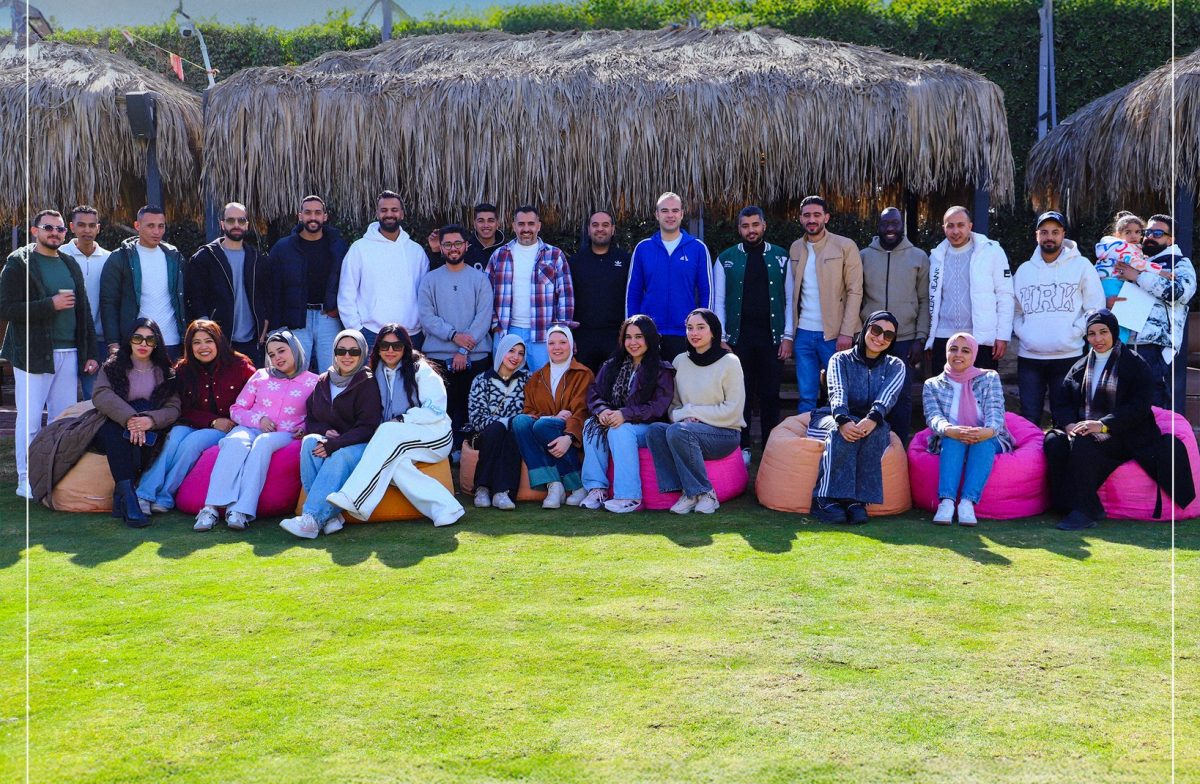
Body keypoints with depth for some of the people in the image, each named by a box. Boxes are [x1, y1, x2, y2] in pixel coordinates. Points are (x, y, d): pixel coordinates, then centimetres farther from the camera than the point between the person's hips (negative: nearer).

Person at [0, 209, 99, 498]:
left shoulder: (70, 265, 17)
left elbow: (83, 309, 18)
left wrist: (90, 352, 12)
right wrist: (51, 304, -16)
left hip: (68, 353, 5)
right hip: (33, 353, -5)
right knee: (30, 421, -1)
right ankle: (26, 481, 7)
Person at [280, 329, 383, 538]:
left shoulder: (368, 383, -2)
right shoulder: (323, 382, 13)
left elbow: (367, 428, -11)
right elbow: (310, 420, 16)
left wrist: (335, 444, -24)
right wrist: (325, 431, -8)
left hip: (358, 446, -4)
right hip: (328, 441, 4)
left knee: (340, 456, -36)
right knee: (310, 441, -29)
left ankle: (312, 519, -44)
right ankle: (330, 515, -36)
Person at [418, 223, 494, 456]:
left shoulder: (480, 279, 7)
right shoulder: (430, 280, 9)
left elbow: (484, 317, -2)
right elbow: (426, 316, -1)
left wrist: (464, 350, -12)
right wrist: (454, 335, -15)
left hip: (475, 358, 0)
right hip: (438, 357, 0)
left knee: (470, 411, 0)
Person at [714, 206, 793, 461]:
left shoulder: (780, 258, 6)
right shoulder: (727, 259, 4)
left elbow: (789, 299, 6)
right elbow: (719, 302, 3)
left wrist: (787, 336, -1)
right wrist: (721, 340, -3)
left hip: (771, 336, 0)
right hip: (738, 337, 0)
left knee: (770, 394, 4)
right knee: (740, 393, 4)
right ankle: (743, 447, 15)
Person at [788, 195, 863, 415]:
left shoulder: (846, 246, -3)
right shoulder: (795, 248, 10)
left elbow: (855, 291, -7)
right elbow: (792, 292, 12)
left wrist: (847, 332, -13)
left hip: (834, 333, -3)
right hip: (804, 333, 4)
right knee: (806, 397, 6)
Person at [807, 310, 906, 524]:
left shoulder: (895, 366, 11)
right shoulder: (841, 359, 7)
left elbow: (887, 397, -11)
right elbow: (837, 393, -13)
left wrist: (872, 419, -35)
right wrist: (843, 420, -37)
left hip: (873, 425, 1)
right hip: (834, 419, -1)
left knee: (874, 431, -35)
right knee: (843, 431, -36)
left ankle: (857, 500, -40)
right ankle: (826, 499, -43)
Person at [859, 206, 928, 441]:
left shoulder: (919, 257, 4)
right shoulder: (864, 256, 7)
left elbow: (925, 301, 4)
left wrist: (921, 338, -4)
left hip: (905, 340, -1)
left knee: (902, 396, 3)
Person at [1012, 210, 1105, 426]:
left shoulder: (1081, 266, 2)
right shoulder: (1024, 270, 13)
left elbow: (1095, 308, 1)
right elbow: (1015, 310, 18)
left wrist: (1072, 333, -9)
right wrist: (1022, 332, 1)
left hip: (1068, 356, -3)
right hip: (1029, 356, 3)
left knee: (1065, 419, 2)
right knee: (1029, 418, 4)